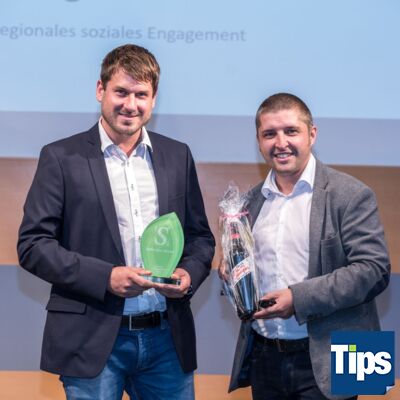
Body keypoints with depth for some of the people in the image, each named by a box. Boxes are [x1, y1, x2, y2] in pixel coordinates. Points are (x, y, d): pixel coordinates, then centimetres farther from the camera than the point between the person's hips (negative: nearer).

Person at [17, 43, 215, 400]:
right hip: (94, 341, -3)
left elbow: (200, 235, 14)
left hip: (168, 339, 3)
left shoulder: (177, 156, 8)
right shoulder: (61, 157, -2)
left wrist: (189, 273, -8)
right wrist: (105, 277, -17)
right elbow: (32, 244, -6)